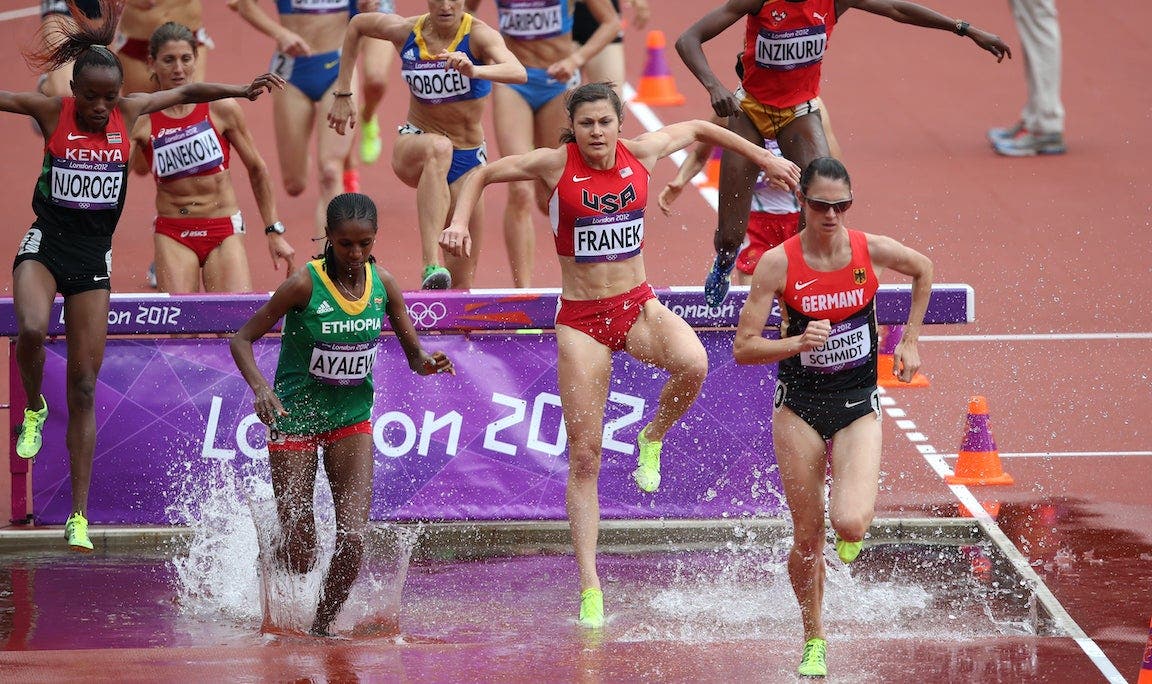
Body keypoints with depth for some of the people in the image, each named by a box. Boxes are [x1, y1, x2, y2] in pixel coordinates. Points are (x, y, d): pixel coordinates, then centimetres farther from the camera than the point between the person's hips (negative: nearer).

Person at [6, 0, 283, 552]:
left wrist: (241, 90, 9)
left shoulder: (129, 113, 2)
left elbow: (186, 92, 16)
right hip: (45, 243, -3)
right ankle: (33, 409, 0)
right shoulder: (52, 112, -7)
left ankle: (79, 517, 2)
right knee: (32, 328, -34)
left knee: (84, 388, 1)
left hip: (94, 257, 3)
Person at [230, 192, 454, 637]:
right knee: (298, 558, -1)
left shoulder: (383, 284, -5)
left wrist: (427, 362, -22)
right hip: (294, 417, -3)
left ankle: (323, 625, 11)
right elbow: (242, 340, -14)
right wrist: (260, 387, -31)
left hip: (352, 419, 3)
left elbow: (414, 354, 2)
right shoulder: (306, 284, -17)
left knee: (352, 540, -13)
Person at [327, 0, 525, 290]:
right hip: (414, 144, -1)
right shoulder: (406, 31, -7)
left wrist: (474, 70, -54)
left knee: (462, 281, -2)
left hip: (469, 157, 1)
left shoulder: (479, 35, -15)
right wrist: (342, 95, 12)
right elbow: (357, 24, 14)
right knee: (438, 148, -40)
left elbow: (518, 73, -34)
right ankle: (431, 267, -51)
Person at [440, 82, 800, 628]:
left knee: (693, 364, -32)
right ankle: (590, 588, 2)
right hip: (580, 318, -2)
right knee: (584, 455, -4)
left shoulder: (643, 153, -2)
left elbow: (699, 129, 17)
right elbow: (483, 175, 5)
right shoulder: (555, 165, -8)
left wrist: (765, 158, 23)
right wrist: (459, 224, -11)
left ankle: (652, 439, 1)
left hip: (638, 306, 2)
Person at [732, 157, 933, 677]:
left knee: (850, 524, -20)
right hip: (799, 406, 0)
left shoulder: (871, 250, -8)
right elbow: (743, 347, -12)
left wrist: (909, 341, 13)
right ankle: (814, 642, 26)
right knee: (808, 537, 3)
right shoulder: (778, 263, -13)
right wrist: (799, 343, -27)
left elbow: (923, 269, 15)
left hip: (858, 404, 0)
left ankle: (852, 535, 20)